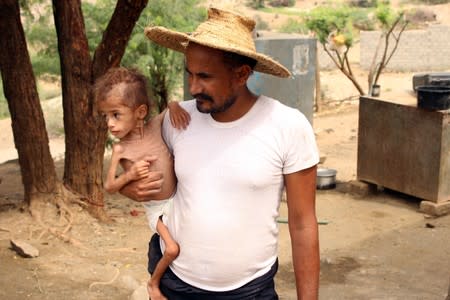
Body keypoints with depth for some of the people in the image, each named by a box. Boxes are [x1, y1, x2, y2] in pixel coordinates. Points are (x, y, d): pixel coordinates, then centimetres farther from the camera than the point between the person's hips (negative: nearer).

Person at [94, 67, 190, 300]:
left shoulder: (157, 125, -11)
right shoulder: (121, 150, -15)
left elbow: (171, 104, 6)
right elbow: (109, 187, -8)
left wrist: (174, 106, -17)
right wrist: (129, 175, -25)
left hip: (178, 199, 4)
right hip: (156, 208, -3)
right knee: (172, 249, -16)